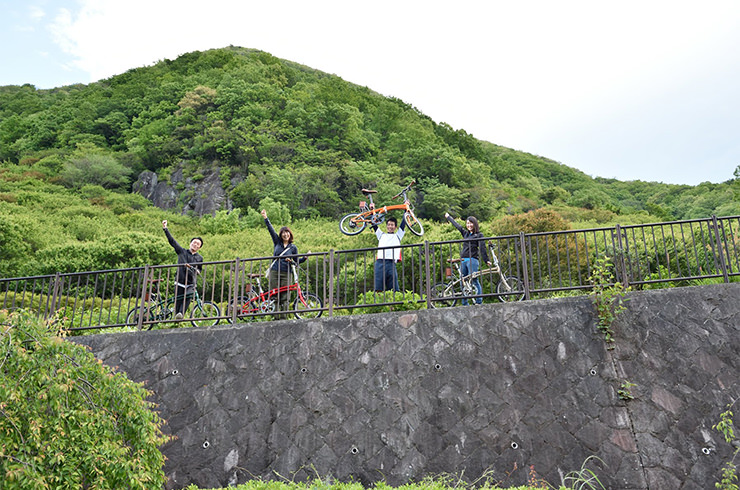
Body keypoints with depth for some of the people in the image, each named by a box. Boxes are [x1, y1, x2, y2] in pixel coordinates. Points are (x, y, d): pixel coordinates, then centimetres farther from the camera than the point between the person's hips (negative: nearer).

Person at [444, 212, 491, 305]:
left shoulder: (479, 235, 4)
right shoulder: (465, 233, 19)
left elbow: (482, 248, -4)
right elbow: (456, 225, 31)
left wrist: (486, 260, -13)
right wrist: (448, 217, 44)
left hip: (472, 260, -6)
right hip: (463, 261, 6)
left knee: (474, 281, -12)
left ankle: (479, 302, -10)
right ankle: (464, 304, 8)